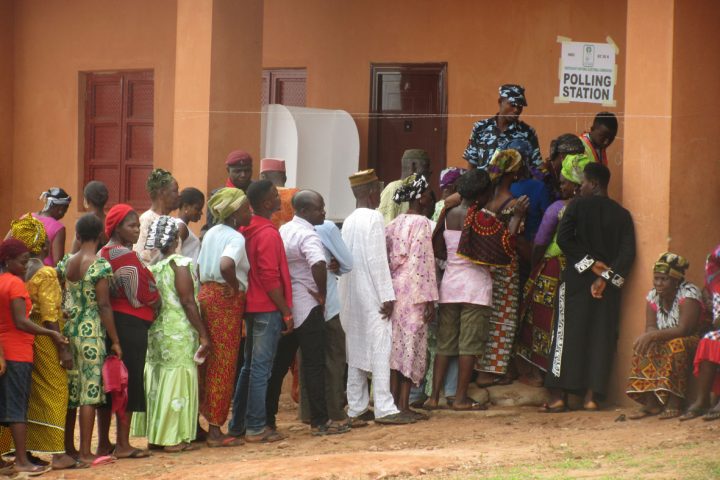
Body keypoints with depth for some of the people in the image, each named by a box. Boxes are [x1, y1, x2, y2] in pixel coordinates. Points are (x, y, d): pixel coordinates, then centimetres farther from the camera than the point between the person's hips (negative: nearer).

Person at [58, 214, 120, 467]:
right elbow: (104, 305, -14)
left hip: (68, 330, 6)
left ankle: (69, 447, 21)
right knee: (90, 391, -2)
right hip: (92, 332, -6)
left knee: (70, 391, 13)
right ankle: (86, 453, -1)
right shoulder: (100, 265, -12)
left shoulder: (66, 263, 6)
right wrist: (115, 341, -8)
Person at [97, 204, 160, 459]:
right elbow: (146, 293, -13)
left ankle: (103, 443, 17)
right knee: (129, 381, -2)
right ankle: (123, 444, 0)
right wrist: (157, 305, 7)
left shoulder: (103, 255, 10)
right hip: (131, 323, -8)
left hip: (108, 321, 8)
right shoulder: (128, 257, -14)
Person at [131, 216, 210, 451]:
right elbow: (188, 301, -15)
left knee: (157, 381, 13)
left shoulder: (152, 267, 6)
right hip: (179, 332, -6)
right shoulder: (180, 263, -12)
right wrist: (203, 334, -11)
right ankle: (175, 438, -1)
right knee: (178, 381, -1)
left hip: (155, 331, 6)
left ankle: (155, 434, 17)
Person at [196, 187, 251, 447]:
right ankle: (215, 430, 0)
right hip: (227, 300, -8)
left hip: (206, 295, 8)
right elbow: (226, 265, -31)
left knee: (207, 362, 14)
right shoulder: (236, 238, -13)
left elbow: (200, 267, 18)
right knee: (223, 366, -2)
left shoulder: (211, 233, 13)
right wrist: (235, 286, -16)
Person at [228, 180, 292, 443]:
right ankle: (256, 428, -1)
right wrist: (286, 312, -15)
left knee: (249, 367, 15)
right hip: (268, 309, -9)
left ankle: (238, 424, 19)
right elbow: (271, 278, -20)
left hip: (252, 306, 9)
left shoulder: (246, 230, 10)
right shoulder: (268, 234, -17)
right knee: (261, 369, -4)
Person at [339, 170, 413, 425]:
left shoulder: (349, 221, 12)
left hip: (351, 296, 8)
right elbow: (377, 260, -17)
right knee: (379, 348, -7)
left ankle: (356, 408, 12)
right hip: (371, 295, -8)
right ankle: (384, 408, -10)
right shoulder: (374, 218, -12)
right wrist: (387, 296, -15)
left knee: (356, 348, 10)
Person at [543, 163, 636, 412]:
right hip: (608, 288, 3)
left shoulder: (578, 206, -3)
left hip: (577, 279, -3)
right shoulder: (622, 214, 6)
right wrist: (606, 276, -9)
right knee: (601, 338, 5)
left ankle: (559, 396, -4)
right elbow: (628, 252, -4)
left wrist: (591, 264, -9)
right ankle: (592, 396, 0)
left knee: (568, 335, 0)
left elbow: (564, 239, -14)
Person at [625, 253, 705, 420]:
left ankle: (674, 403, -36)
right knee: (643, 347, -20)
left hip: (692, 341, -7)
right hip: (665, 342, 7)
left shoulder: (689, 294, -18)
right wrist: (648, 336, -27)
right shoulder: (653, 296, 2)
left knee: (676, 345, -37)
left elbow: (684, 330, -26)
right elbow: (650, 328, -2)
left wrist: (654, 335, -33)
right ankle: (651, 402, -23)